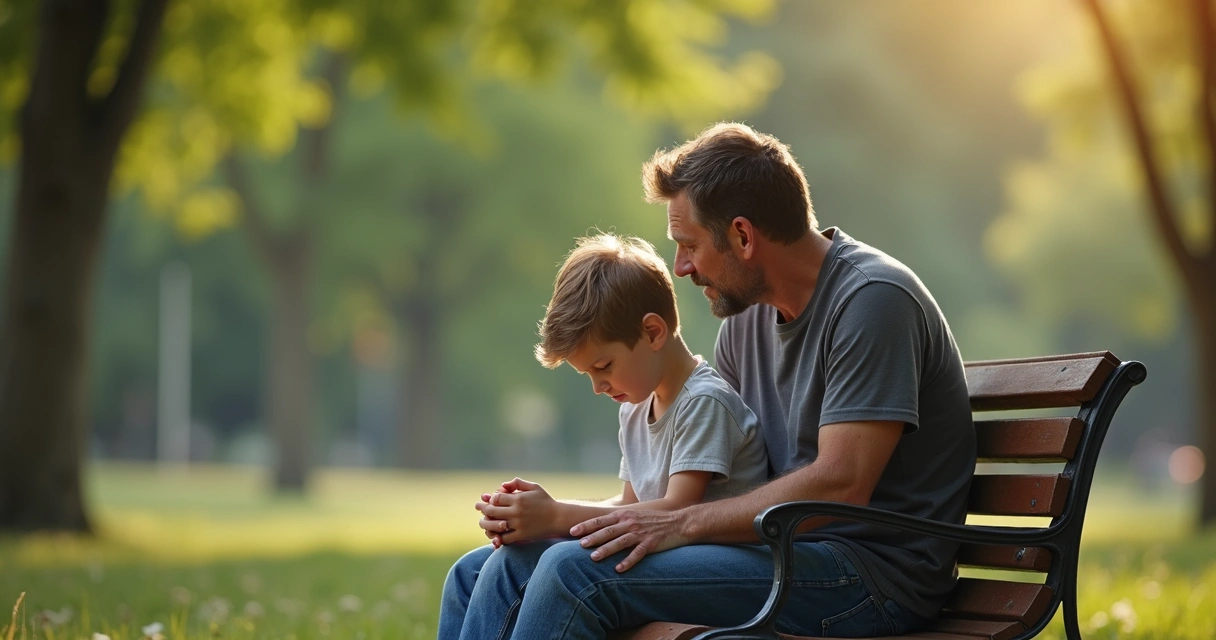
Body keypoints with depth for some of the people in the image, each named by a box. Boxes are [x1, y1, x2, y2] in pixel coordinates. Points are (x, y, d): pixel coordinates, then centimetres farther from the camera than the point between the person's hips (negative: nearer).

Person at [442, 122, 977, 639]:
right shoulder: (748, 312, 13)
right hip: (782, 551, 9)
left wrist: (679, 525, -20)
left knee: (577, 572, -23)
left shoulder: (873, 300, -14)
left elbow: (839, 485, -22)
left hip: (870, 571, -9)